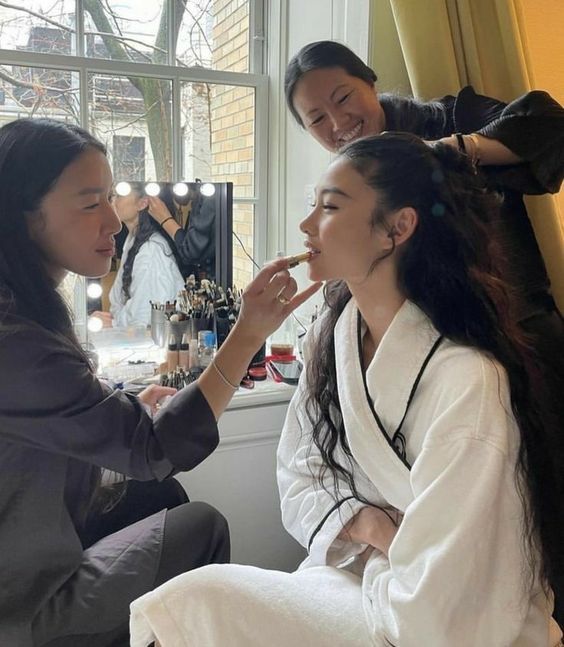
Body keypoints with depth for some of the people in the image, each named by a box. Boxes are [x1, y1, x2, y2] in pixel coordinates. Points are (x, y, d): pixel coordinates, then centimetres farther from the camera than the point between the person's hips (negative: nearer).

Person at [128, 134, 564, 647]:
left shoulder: (465, 381, -28)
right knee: (180, 605, -13)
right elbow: (299, 481, 5)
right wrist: (363, 526, -13)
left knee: (189, 603, -18)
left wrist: (375, 558, -7)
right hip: (352, 575, 6)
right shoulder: (331, 335, -3)